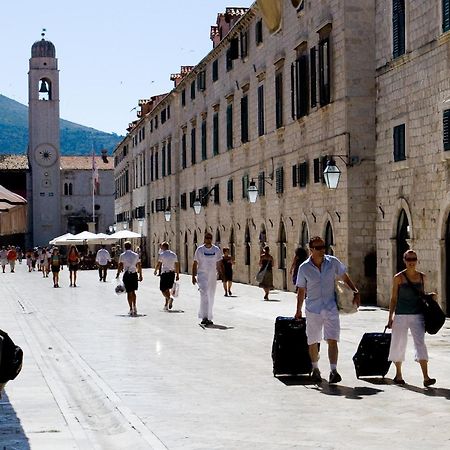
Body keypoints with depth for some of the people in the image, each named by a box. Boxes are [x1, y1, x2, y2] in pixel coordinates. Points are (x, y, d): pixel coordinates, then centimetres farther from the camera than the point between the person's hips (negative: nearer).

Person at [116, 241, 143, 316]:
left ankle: (131, 309, 2)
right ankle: (134, 307, 7)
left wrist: (118, 274, 1)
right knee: (133, 292, 15)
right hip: (134, 274, 2)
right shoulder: (136, 255, 5)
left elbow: (120, 266, -7)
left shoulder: (122, 255, -4)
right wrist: (140, 275, 14)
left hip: (127, 274, -2)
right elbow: (139, 266, 7)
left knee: (129, 292, 2)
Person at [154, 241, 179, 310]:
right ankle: (166, 305, 16)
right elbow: (177, 265, 9)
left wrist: (155, 271, 11)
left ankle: (169, 299, -28)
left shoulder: (161, 254, -6)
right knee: (167, 289, 17)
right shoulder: (174, 254, 10)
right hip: (172, 273, 5)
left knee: (163, 290, -1)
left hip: (164, 274, -5)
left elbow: (158, 264, -6)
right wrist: (177, 275, 14)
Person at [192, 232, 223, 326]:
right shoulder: (200, 250, 0)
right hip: (202, 275, -3)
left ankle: (209, 317, 21)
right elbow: (195, 263, 3)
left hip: (212, 276, 3)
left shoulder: (216, 250, 6)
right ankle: (204, 317, -20)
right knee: (204, 295, -17)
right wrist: (193, 276, -2)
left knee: (211, 298, 9)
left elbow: (219, 263, 10)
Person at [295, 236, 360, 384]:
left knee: (332, 340, -12)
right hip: (313, 309, 0)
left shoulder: (333, 262, -2)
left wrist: (355, 292, 2)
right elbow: (301, 290, 5)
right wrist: (299, 310, 8)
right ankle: (315, 369, 29)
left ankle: (333, 371, -15)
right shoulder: (304, 268, -4)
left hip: (331, 308, 0)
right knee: (313, 342, 10)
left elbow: (345, 277, 12)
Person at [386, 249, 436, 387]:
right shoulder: (399, 277, -1)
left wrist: (430, 296, -1)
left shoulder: (421, 277, 8)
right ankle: (398, 374, 27)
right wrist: (390, 318, 1)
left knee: (420, 343, -10)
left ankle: (426, 378, -16)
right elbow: (394, 298, 3)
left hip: (417, 315, 1)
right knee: (399, 344, 7)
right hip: (401, 315, -1)